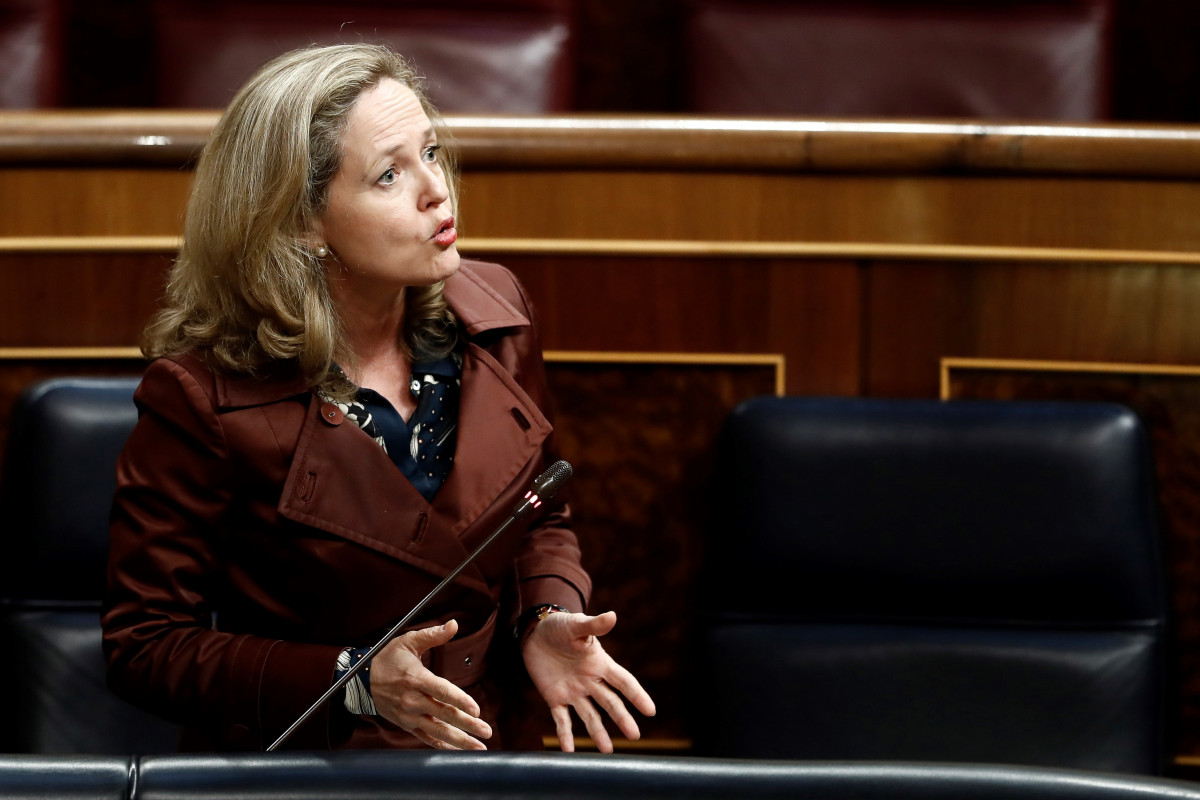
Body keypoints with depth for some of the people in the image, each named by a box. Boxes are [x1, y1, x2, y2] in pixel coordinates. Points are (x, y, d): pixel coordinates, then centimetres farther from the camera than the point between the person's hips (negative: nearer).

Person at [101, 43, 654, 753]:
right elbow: (143, 645, -9)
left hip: (487, 746, 4)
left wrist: (546, 621, -5)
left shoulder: (494, 311, 2)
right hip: (298, 761, -3)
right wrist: (354, 683, -19)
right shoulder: (203, 394, -14)